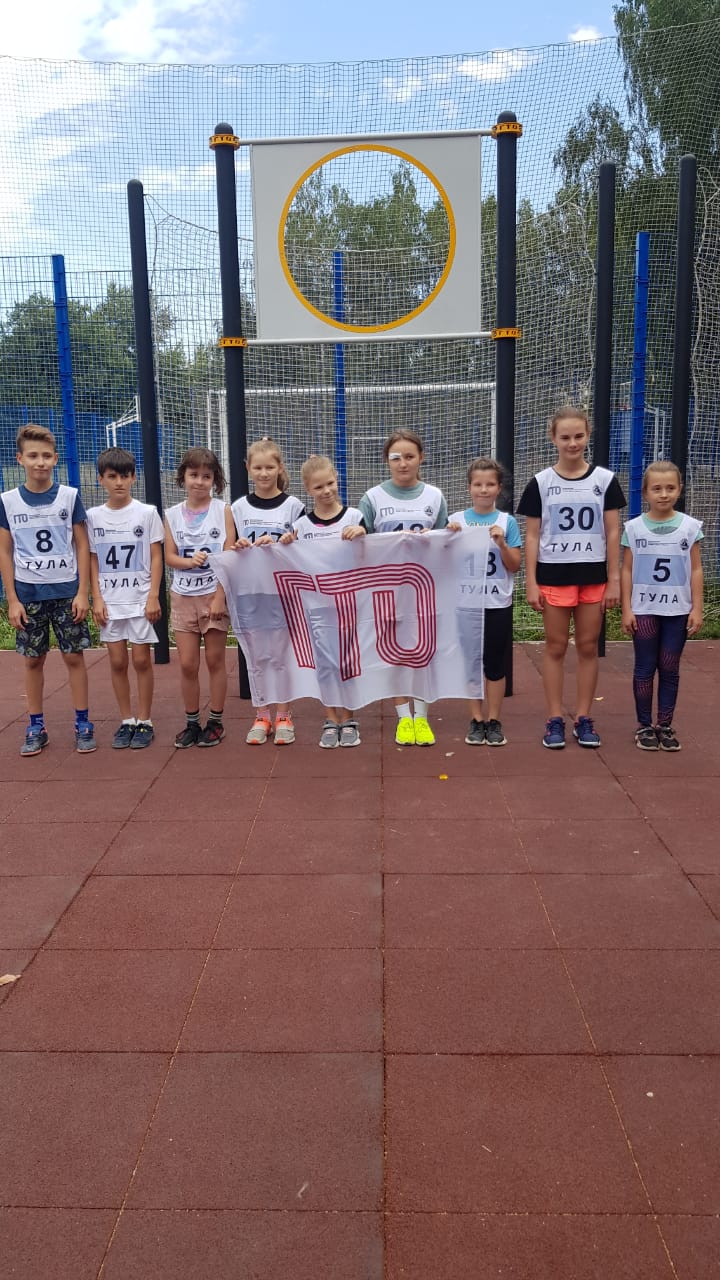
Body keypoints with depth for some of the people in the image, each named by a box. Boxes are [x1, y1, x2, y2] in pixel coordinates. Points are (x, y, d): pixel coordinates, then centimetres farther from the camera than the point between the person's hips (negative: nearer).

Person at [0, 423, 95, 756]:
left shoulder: (70, 496, -3)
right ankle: (36, 728, 17)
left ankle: (83, 725, 12)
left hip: (67, 591, -1)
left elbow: (82, 546, 0)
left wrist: (82, 592, -6)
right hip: (28, 593, 1)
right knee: (33, 660, 7)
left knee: (74, 656, 2)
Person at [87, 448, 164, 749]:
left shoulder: (147, 513, -2)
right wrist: (97, 598, -3)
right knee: (117, 662, 6)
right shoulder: (93, 517, 4)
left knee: (141, 660, 1)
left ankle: (144, 722, 12)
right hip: (110, 600, 2)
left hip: (140, 599, -2)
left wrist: (153, 597, -8)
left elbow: (156, 557, -2)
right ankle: (126, 721, 17)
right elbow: (92, 560, 6)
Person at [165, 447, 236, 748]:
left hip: (214, 595, -2)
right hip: (183, 597, 3)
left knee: (215, 661, 5)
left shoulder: (223, 511, -3)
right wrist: (190, 561, -18)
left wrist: (220, 597, -13)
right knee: (187, 664, 4)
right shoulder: (172, 515, 5)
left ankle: (216, 722, 16)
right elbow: (169, 557, 4)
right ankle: (191, 722, 18)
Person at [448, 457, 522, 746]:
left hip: (498, 604, 0)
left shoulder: (507, 522, 1)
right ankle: (476, 720, 16)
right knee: (471, 662, 7)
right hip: (466, 602, 0)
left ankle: (494, 721, 16)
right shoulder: (457, 520, 1)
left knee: (496, 664, 7)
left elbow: (514, 566, 1)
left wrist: (501, 543, -14)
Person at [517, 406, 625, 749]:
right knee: (556, 648, 5)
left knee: (588, 647, 7)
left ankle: (584, 719, 17)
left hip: (593, 576, 1)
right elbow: (532, 535, 1)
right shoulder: (541, 482, -1)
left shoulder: (605, 479, 1)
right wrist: (531, 582, -4)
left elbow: (612, 532, 3)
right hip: (553, 575, -1)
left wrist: (614, 578, -1)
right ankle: (554, 720, 13)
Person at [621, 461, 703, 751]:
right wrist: (626, 609, -3)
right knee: (645, 668, 5)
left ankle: (665, 726, 16)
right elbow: (626, 571, 0)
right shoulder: (633, 527, -2)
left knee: (669, 668, 6)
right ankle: (644, 726, 14)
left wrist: (697, 608, -2)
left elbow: (696, 570, 2)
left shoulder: (690, 526, 0)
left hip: (677, 610, 1)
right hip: (644, 609, -1)